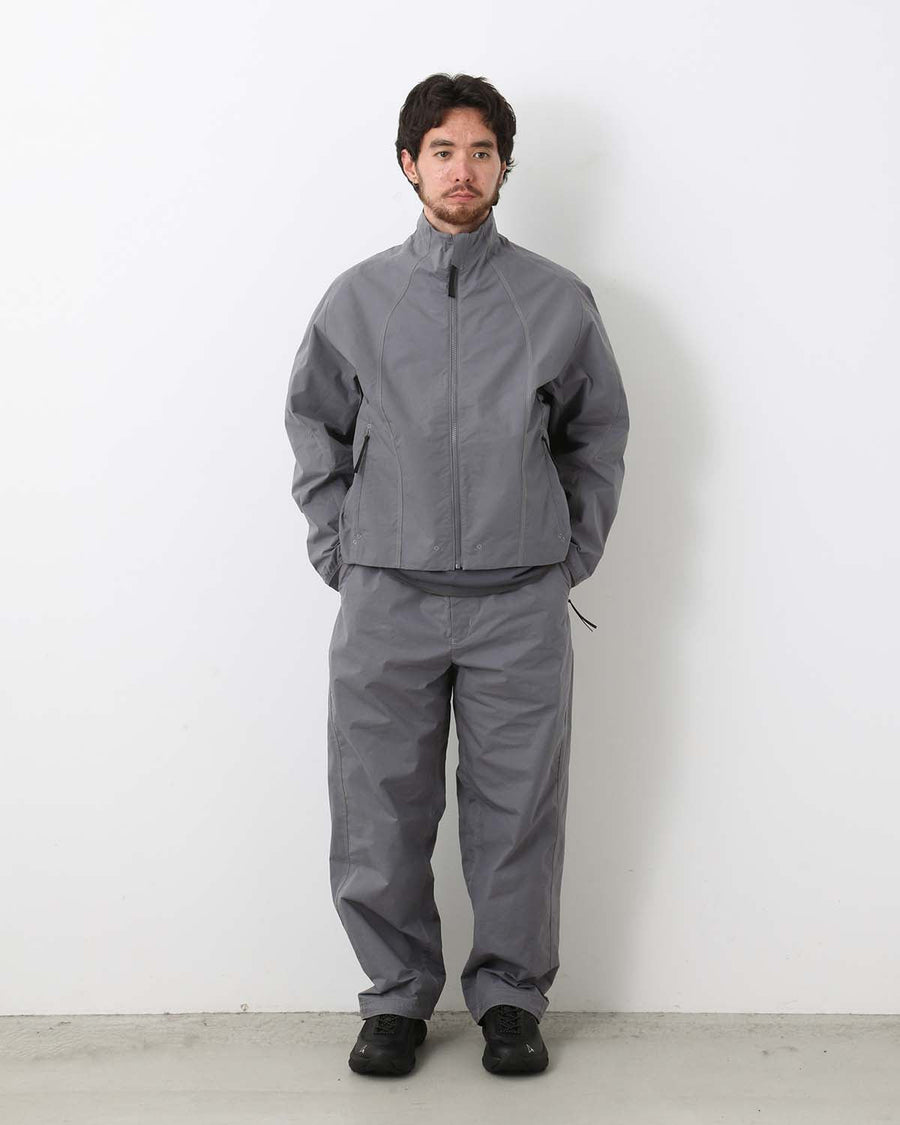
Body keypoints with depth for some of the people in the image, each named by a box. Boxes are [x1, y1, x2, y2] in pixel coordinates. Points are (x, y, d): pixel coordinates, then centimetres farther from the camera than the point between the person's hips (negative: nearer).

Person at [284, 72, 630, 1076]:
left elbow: (599, 431, 13)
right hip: (386, 600, 1)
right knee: (381, 814, 6)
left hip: (520, 601, 0)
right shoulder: (357, 298, 6)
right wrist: (338, 550, 5)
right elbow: (314, 429, 13)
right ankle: (397, 994, 24)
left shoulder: (557, 299, 5)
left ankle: (511, 996, 24)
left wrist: (575, 550, 7)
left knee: (517, 813, 6)